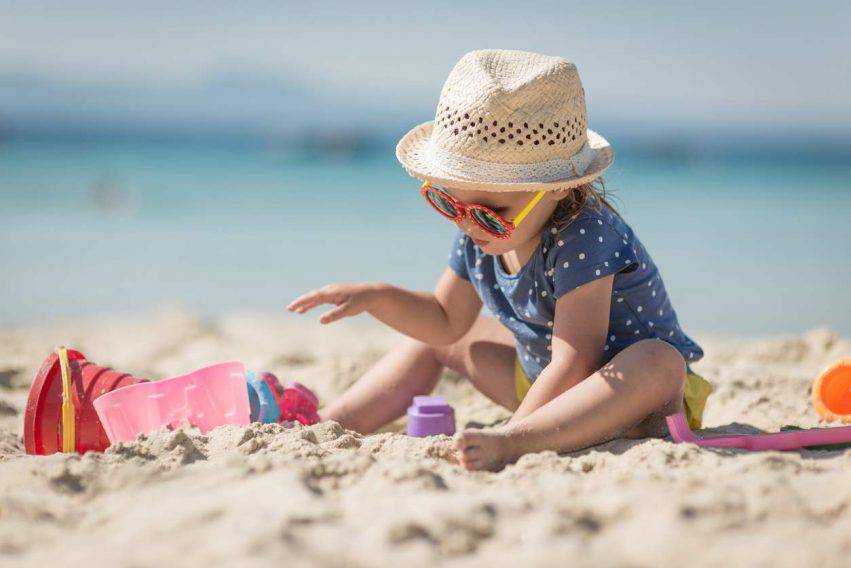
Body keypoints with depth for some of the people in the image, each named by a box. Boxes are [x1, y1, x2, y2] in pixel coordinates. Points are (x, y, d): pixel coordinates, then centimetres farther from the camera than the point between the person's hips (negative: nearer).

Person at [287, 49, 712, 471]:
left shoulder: (582, 237, -31)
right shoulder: (479, 235, -6)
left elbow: (573, 364, -36)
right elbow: (446, 320, 12)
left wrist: (509, 441, -41)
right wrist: (375, 297, -3)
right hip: (541, 379, 8)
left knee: (659, 364, -43)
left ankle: (520, 438, -61)